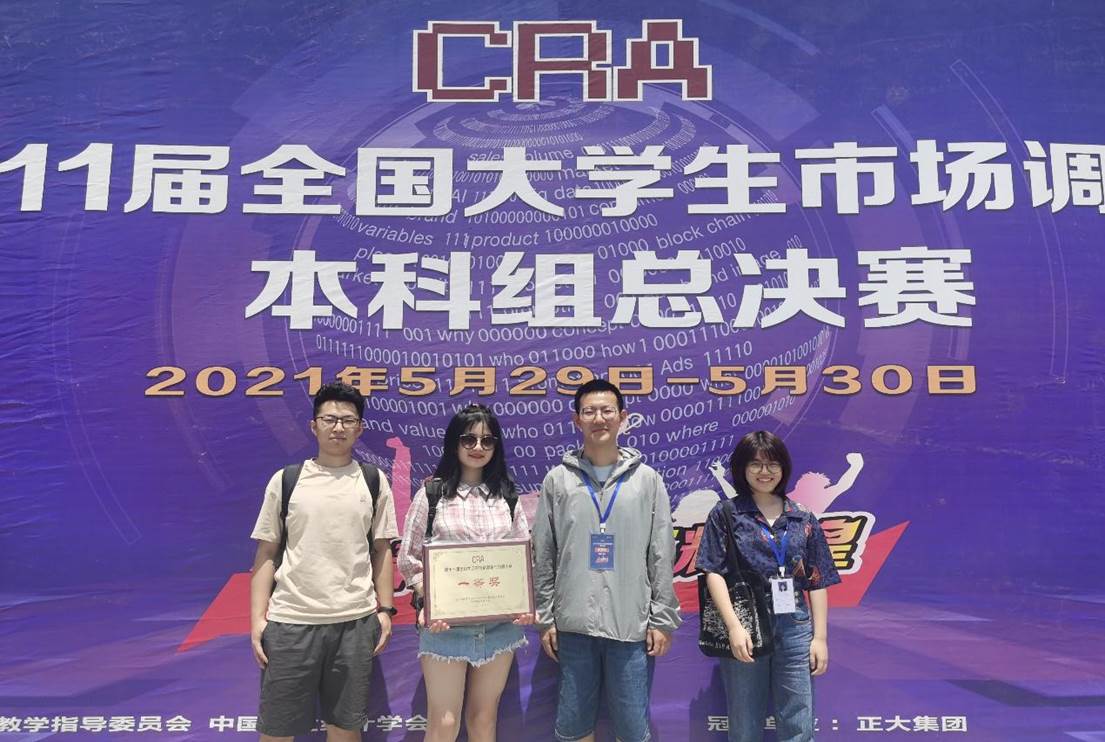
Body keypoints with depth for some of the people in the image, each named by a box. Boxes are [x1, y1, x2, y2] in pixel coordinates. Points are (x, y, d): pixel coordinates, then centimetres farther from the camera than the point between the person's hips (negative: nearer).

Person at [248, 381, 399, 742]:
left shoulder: (374, 481, 6)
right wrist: (257, 618, -2)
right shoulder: (285, 480, 2)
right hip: (290, 620, -1)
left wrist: (385, 610, 2)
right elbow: (266, 554, 4)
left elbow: (381, 550, 8)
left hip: (356, 621, 1)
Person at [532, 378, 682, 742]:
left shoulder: (647, 479, 2)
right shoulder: (557, 480, 3)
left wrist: (663, 619, -1)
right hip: (573, 624, 1)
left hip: (631, 625, -1)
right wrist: (544, 618, 2)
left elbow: (662, 556, 3)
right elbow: (542, 558, 5)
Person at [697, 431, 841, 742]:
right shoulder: (725, 514, 2)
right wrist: (734, 627, -14)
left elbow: (817, 582, 10)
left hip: (795, 629, 2)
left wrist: (820, 637, 5)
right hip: (745, 629, -2)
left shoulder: (803, 520, 10)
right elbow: (714, 573, -5)